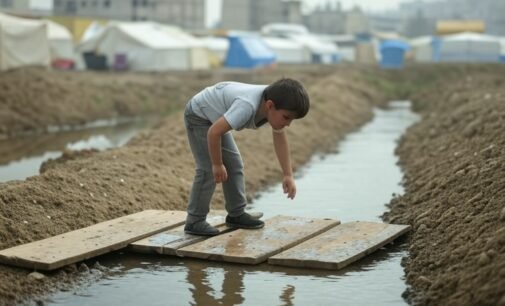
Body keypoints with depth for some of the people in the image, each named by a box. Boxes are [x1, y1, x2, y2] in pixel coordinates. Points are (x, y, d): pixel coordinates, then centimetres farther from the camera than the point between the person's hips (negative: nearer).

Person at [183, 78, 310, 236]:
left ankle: (236, 214, 19)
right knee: (208, 169, -13)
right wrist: (217, 164, -25)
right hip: (198, 115, -9)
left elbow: (280, 137, -2)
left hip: (215, 117, 9)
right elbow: (213, 132, -40)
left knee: (234, 164, 9)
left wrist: (288, 175, -5)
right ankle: (194, 221, -5)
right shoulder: (247, 106, -43)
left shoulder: (273, 104, -16)